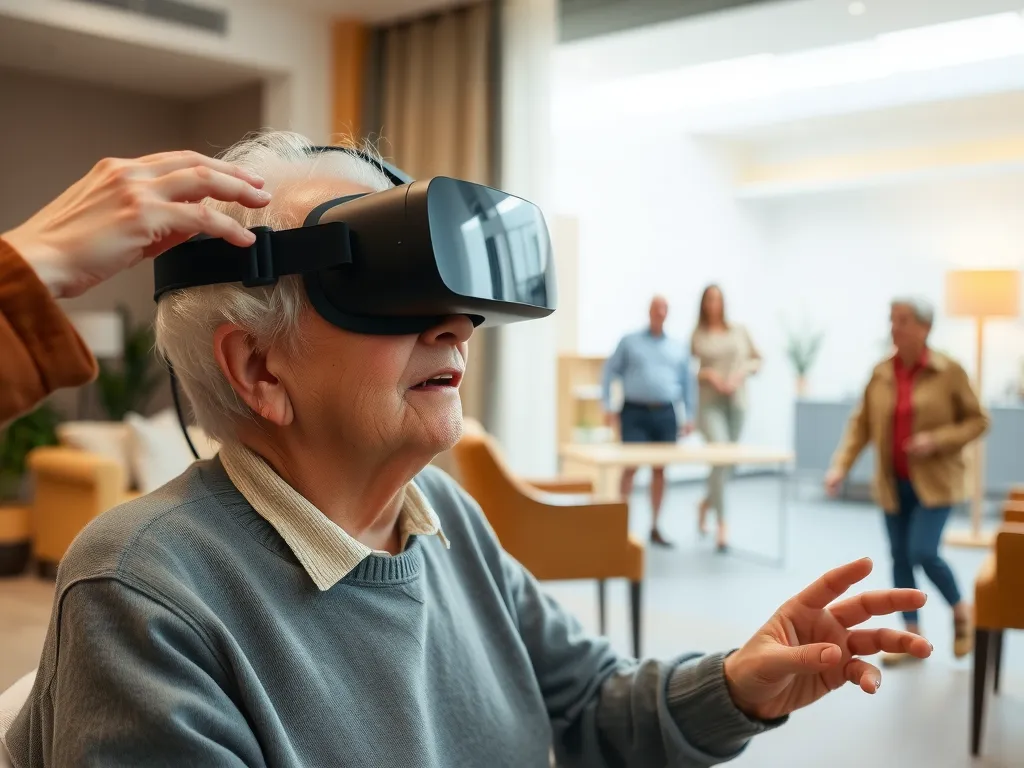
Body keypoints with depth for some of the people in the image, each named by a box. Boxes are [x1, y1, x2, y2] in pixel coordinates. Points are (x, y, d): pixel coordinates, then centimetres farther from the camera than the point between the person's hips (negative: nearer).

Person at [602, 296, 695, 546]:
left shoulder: (678, 348, 13)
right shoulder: (630, 341, 5)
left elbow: (687, 383, 13)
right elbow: (610, 371, 4)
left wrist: (689, 416, 7)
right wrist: (608, 406, -4)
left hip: (664, 413, 3)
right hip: (635, 412, -3)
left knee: (659, 469, 6)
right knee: (631, 466, -9)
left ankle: (655, 527, 14)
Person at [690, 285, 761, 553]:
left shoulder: (739, 331, 8)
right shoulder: (697, 335, 1)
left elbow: (757, 359, 13)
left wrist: (742, 371, -6)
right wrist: (707, 373, -15)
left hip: (737, 402, 4)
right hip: (709, 403, -3)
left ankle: (706, 502, 39)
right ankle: (722, 525, -14)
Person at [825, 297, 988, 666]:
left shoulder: (949, 372, -8)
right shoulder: (881, 373, 1)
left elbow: (978, 421, -3)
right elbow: (861, 424, 3)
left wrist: (937, 440, -18)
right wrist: (840, 466, -8)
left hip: (934, 481, -4)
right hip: (893, 483, 4)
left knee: (923, 552, -13)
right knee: (900, 558, 7)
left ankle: (961, 610, 16)